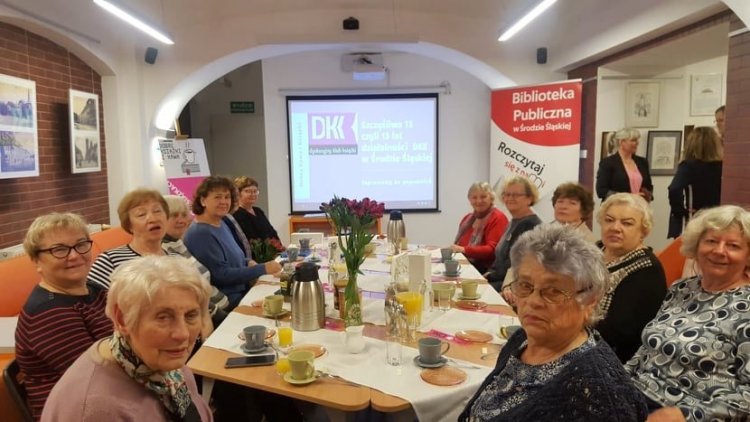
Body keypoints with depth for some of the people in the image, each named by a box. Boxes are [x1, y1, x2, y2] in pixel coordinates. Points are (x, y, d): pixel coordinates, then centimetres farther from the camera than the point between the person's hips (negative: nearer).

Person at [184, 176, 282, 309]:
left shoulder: (221, 223, 9)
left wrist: (248, 263, 1)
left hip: (241, 291, 9)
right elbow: (222, 275, -21)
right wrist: (262, 269, -22)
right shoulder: (199, 234, -19)